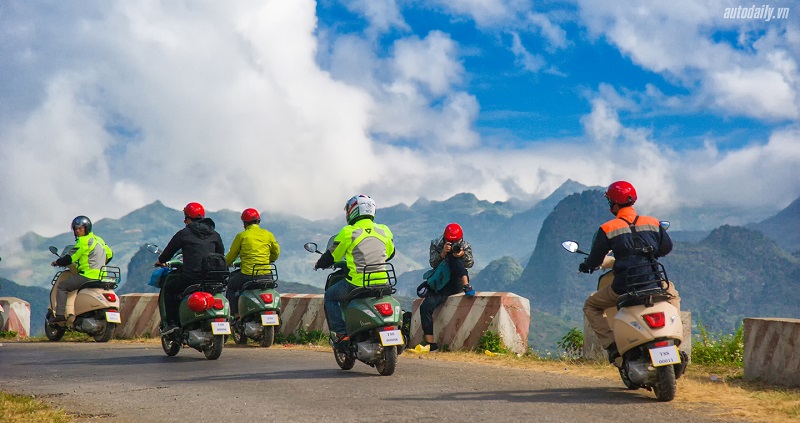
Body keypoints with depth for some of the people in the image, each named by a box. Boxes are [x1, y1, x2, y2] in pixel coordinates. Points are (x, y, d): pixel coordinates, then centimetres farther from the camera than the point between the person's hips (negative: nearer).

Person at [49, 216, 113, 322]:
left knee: (62, 286, -1)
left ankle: (60, 314, -11)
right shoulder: (99, 240, 18)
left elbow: (71, 258, -11)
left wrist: (57, 262, 4)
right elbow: (109, 254, 26)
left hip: (88, 276, -9)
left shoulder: (84, 241, -9)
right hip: (100, 277, 9)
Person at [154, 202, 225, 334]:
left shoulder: (183, 234, 0)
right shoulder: (214, 234, 13)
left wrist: (160, 261, 30)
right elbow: (221, 254, 22)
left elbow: (169, 250, 10)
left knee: (169, 289, 17)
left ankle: (171, 322, 7)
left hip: (191, 277, -4)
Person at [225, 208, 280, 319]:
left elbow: (231, 255, 6)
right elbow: (276, 253, 15)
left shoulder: (242, 236, -1)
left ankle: (235, 314, 9)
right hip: (265, 275, 3)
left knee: (231, 286, 22)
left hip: (247, 274, -3)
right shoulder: (268, 235, 7)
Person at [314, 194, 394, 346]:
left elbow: (331, 256, 3)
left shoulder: (348, 232, -6)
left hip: (357, 282, -5)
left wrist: (319, 264, 25)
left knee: (330, 297, 17)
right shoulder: (384, 230, 7)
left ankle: (342, 333, 5)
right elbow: (390, 253, 24)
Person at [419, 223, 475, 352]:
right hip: (440, 285, 0)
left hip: (458, 282, 0)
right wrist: (443, 253, -27)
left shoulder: (465, 246, 5)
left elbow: (470, 264, -9)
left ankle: (467, 287, -33)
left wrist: (463, 255, -30)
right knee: (425, 307, -25)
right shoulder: (436, 244, 3)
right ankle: (431, 344, -25)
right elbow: (433, 263, -8)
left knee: (454, 259, -24)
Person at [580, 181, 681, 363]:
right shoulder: (653, 223, 10)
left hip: (623, 286, -3)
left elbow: (595, 259, 6)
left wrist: (585, 266, 29)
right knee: (672, 294, 36)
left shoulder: (606, 229, 1)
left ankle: (611, 344, -1)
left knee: (591, 306, 20)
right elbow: (667, 247, 20)